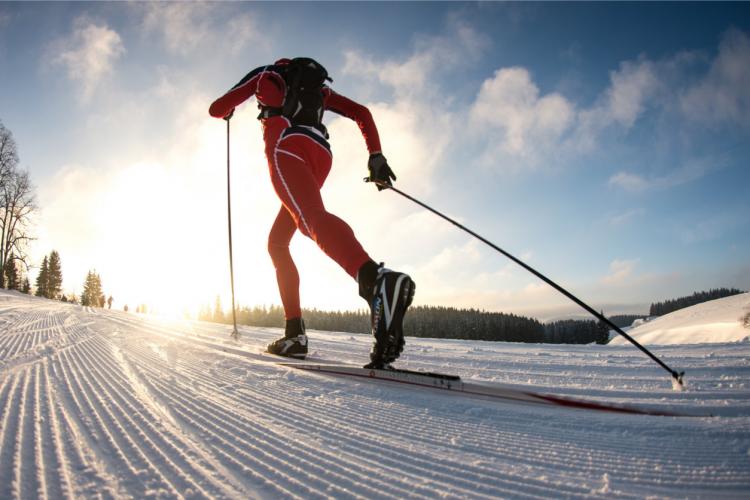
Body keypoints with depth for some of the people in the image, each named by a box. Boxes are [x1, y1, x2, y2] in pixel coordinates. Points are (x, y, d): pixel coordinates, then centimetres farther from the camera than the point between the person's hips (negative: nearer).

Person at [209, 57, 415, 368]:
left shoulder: (266, 74, 27)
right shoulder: (319, 89, 36)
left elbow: (217, 109, 25)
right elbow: (361, 113, 22)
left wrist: (227, 113, 49)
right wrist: (376, 157, 13)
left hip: (287, 145, -6)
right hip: (321, 156, 6)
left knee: (312, 218, -33)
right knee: (277, 242, 15)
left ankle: (378, 282, -64)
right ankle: (295, 334, 4)